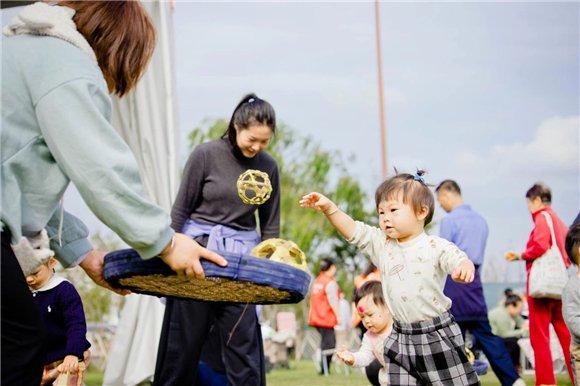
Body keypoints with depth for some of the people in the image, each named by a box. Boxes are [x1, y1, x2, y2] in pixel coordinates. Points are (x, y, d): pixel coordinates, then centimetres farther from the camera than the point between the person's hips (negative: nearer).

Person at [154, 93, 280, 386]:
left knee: (243, 339, 0)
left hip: (241, 258, 2)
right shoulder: (206, 154, -7)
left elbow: (270, 225, 10)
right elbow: (180, 209, -1)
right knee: (184, 338, 4)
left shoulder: (268, 167, 3)